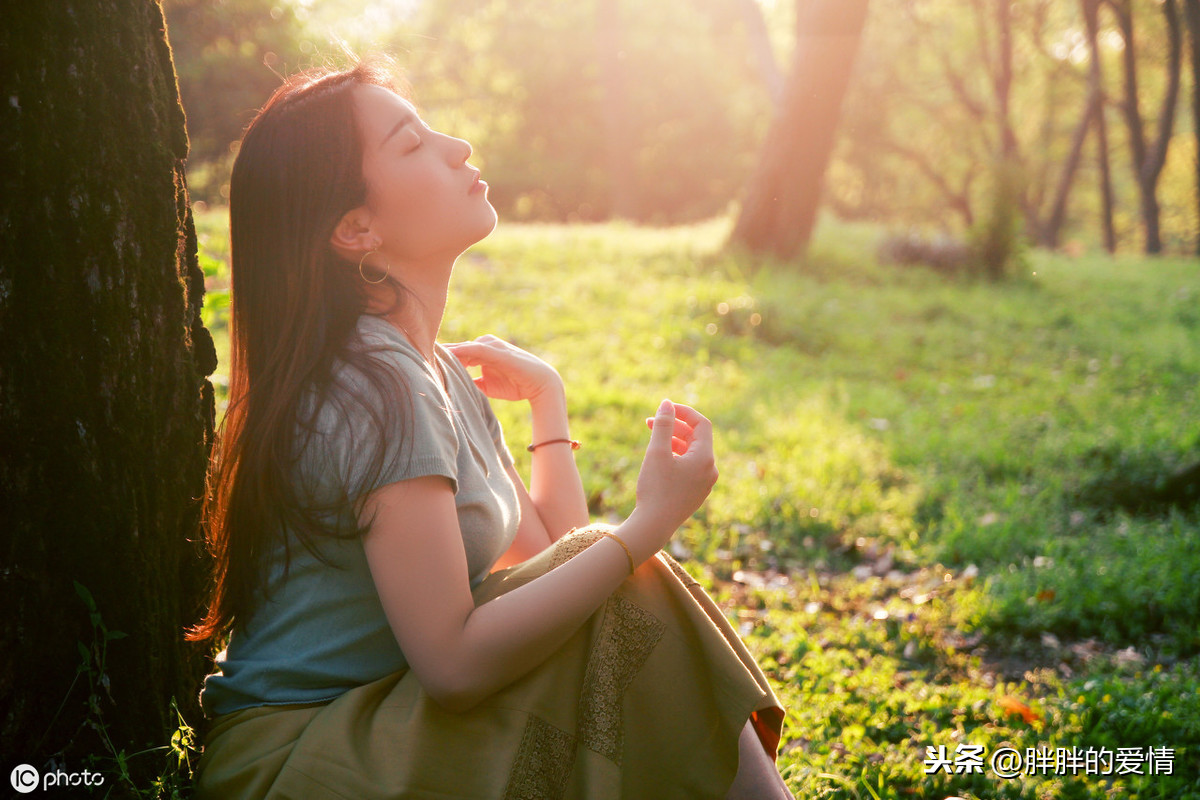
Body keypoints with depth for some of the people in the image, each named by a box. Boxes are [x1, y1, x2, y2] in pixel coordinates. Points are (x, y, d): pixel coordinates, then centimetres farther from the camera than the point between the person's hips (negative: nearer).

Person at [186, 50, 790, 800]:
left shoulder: (444, 372, 9)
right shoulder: (377, 388, -21)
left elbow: (550, 554, 6)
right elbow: (454, 662, -26)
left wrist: (547, 396, 13)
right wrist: (651, 522, -23)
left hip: (380, 721, 8)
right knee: (633, 613, -17)